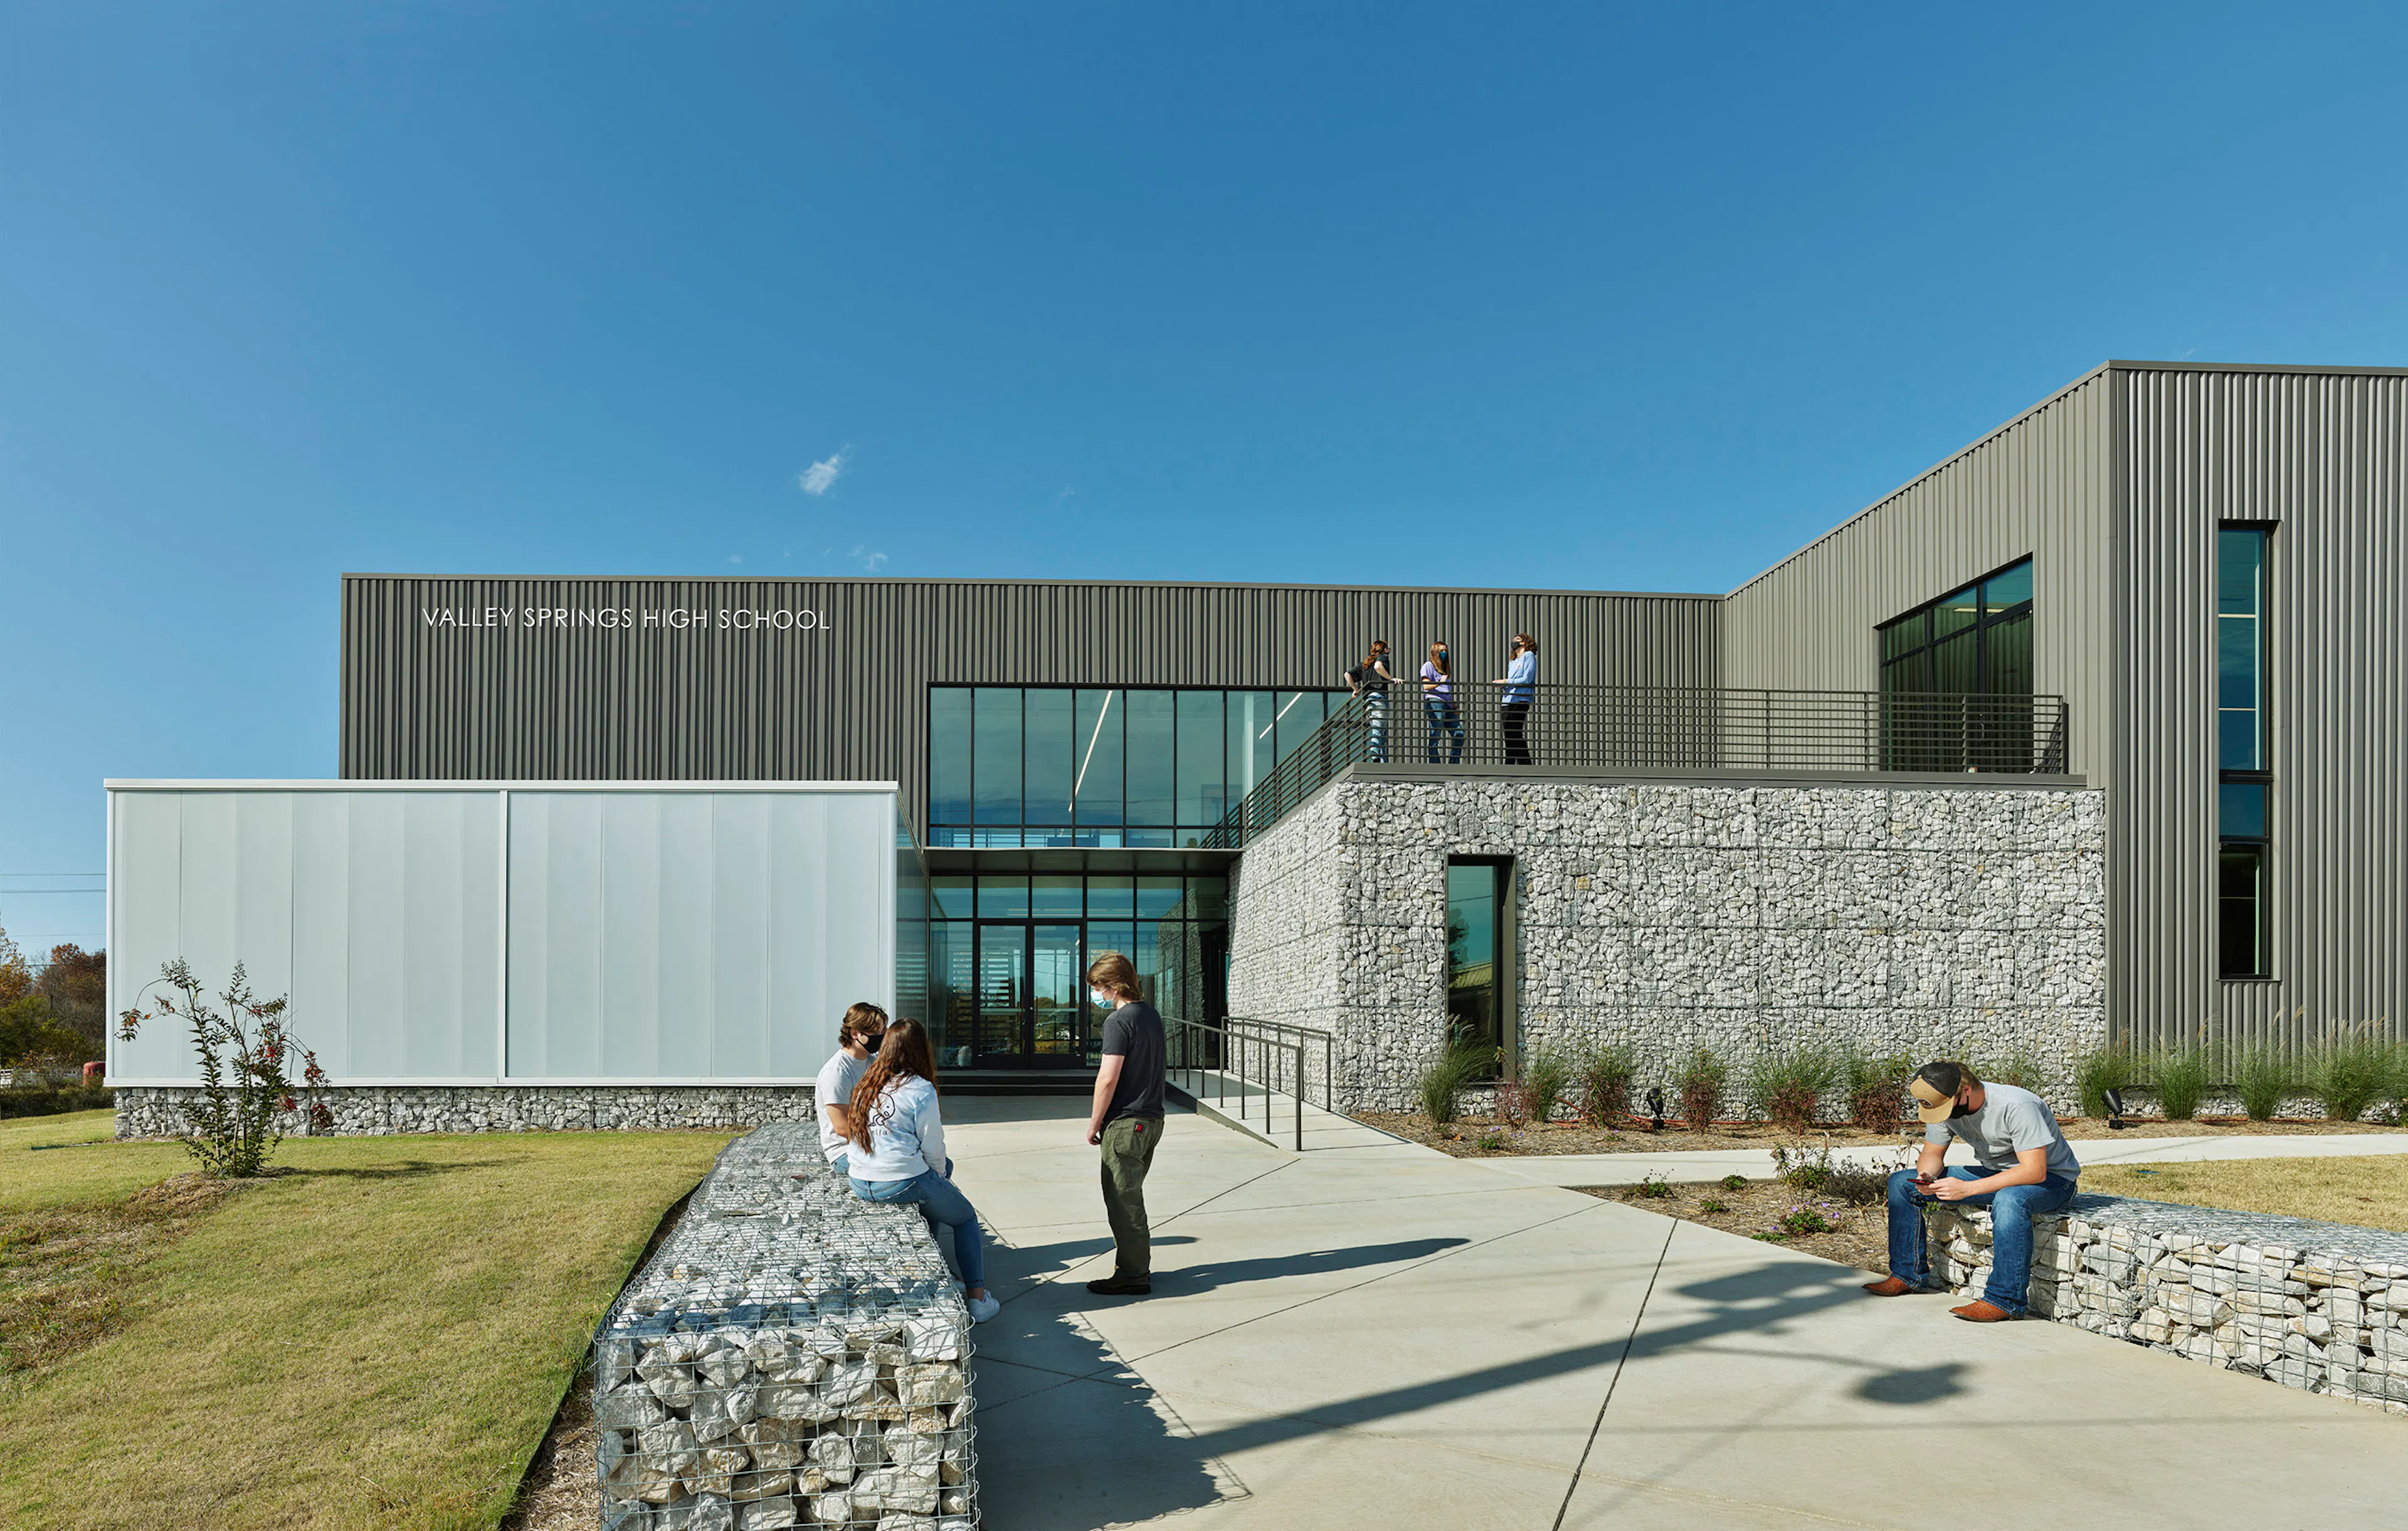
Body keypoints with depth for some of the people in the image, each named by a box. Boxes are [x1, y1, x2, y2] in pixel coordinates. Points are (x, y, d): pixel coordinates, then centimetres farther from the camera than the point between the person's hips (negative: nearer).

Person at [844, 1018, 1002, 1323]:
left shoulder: (866, 1085, 7)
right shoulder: (921, 1090, -14)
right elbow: (933, 1149, -11)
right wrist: (938, 1175, 11)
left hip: (859, 1183, 7)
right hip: (901, 1183, -7)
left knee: (930, 1198, 32)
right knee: (966, 1218, 15)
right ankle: (977, 1300, 11)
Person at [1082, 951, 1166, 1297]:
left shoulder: (1119, 1021, -16)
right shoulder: (1151, 1015, 11)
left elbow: (1108, 1079, -19)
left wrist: (1094, 1125, -8)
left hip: (1126, 1124, -9)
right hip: (1151, 1118, 9)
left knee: (1123, 1201, 0)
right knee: (1129, 1197, 18)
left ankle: (1132, 1277, 6)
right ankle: (1137, 1267, 25)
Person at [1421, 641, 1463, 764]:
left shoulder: (1448, 669, 29)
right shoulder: (1428, 666, 6)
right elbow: (1426, 686, -5)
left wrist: (1455, 707, 20)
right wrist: (1440, 683, -20)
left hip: (1448, 704, 7)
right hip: (1434, 702, -7)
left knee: (1459, 735, -2)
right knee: (1435, 737, -11)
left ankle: (1454, 764, 4)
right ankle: (1434, 766, -12)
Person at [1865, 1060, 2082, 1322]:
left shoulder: (2016, 1106, -31)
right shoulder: (1944, 1104, -10)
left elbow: (2035, 1171, -35)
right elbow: (1932, 1153, 4)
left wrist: (1967, 1188, -39)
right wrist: (1926, 1175, -21)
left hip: (2052, 1177, -7)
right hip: (1995, 1172, 7)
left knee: (2010, 1199, -43)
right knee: (1901, 1182, -3)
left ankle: (2003, 1300, -32)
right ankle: (1909, 1275, 4)